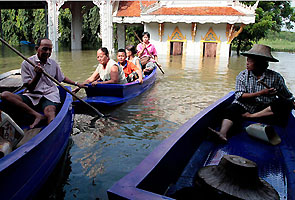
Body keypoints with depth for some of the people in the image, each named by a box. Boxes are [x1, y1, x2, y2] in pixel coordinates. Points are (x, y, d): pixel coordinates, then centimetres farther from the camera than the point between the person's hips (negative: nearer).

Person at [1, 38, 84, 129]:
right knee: (5, 95, -27)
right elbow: (29, 88, -2)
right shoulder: (26, 64, 2)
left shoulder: (53, 63, 14)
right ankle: (37, 115, -36)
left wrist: (77, 84, 25)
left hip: (50, 95, 1)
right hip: (32, 96, 0)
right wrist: (38, 75, -18)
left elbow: (62, 78, 30)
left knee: (49, 111, -35)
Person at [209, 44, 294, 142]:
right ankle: (223, 133, -56)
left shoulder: (275, 77, 3)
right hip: (245, 106, 0)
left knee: (286, 104, -24)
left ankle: (250, 116, -27)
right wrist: (260, 93, -17)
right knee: (231, 110, -29)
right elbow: (239, 96, -8)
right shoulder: (242, 75, 4)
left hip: (266, 110, 1)